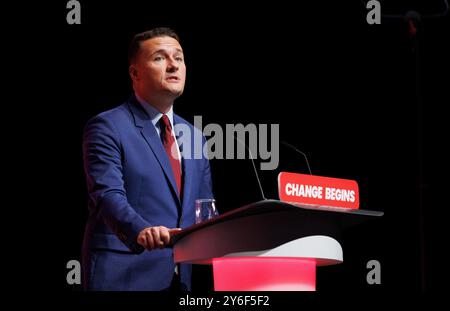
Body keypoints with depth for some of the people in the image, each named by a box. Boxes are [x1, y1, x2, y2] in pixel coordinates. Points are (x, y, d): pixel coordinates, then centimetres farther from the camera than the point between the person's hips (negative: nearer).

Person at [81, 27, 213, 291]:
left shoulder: (195, 136, 17)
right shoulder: (107, 127, -4)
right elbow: (108, 195, -18)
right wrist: (141, 230, -37)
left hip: (183, 277, 6)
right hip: (124, 276, -6)